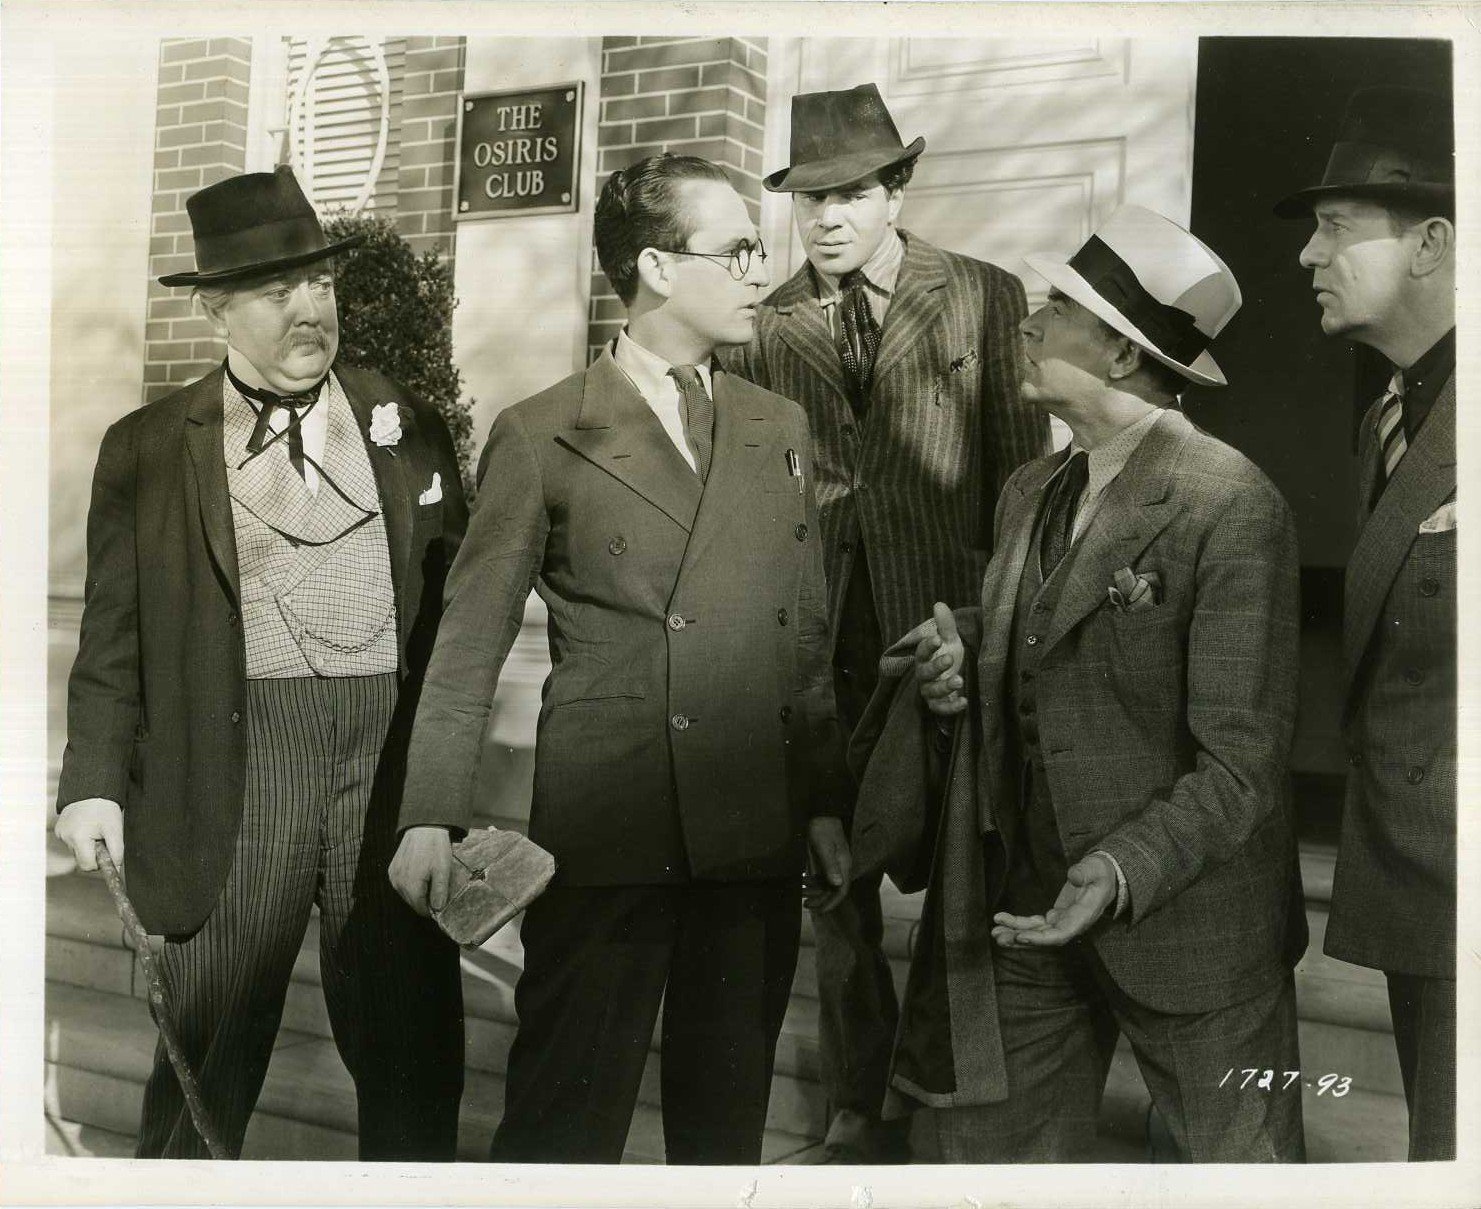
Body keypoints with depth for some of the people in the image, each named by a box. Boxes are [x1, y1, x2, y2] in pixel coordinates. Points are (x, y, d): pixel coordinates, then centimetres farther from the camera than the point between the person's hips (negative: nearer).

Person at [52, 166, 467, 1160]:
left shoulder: (406, 424, 8)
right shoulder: (148, 448, 4)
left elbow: (459, 592, 9)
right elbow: (115, 638, 5)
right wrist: (95, 780, -5)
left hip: (396, 756, 2)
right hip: (236, 763, -1)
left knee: (413, 1050, 9)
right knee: (208, 1053, 8)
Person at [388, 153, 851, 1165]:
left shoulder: (781, 430, 11)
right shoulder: (541, 436, 0)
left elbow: (806, 635, 12)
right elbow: (472, 640, 0)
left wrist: (826, 803, 9)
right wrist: (432, 817, -5)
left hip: (756, 830, 4)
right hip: (600, 834, -3)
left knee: (727, 1111, 14)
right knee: (566, 1114, 5)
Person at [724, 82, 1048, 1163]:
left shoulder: (986, 298, 2)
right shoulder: (763, 325, 8)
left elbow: (1022, 472, 0)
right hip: (815, 641, 2)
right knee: (837, 881, 10)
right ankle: (863, 1111, 27)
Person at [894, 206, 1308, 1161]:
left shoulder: (1232, 507, -17)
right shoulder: (1032, 490, 6)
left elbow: (1241, 757, -19)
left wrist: (1126, 870, -31)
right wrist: (963, 677, -7)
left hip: (1183, 920, -6)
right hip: (1026, 903, 7)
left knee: (1236, 1157, 15)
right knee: (988, 1144, 17)